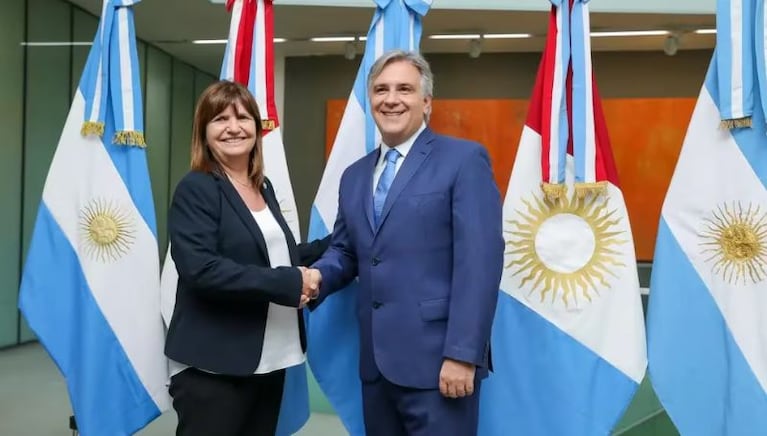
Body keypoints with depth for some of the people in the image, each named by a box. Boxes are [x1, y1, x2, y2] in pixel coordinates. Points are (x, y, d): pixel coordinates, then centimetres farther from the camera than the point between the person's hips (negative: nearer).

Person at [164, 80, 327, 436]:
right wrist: (287, 283, -22)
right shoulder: (195, 189, -10)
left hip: (269, 360, 7)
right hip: (213, 366, -7)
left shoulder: (263, 187, 11)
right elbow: (201, 269, -23)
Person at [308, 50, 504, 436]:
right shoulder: (354, 175, 15)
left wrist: (462, 354, -18)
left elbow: (479, 261, -13)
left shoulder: (464, 160, -6)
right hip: (376, 361, 6)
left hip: (437, 359, -6)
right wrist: (317, 276, -4)